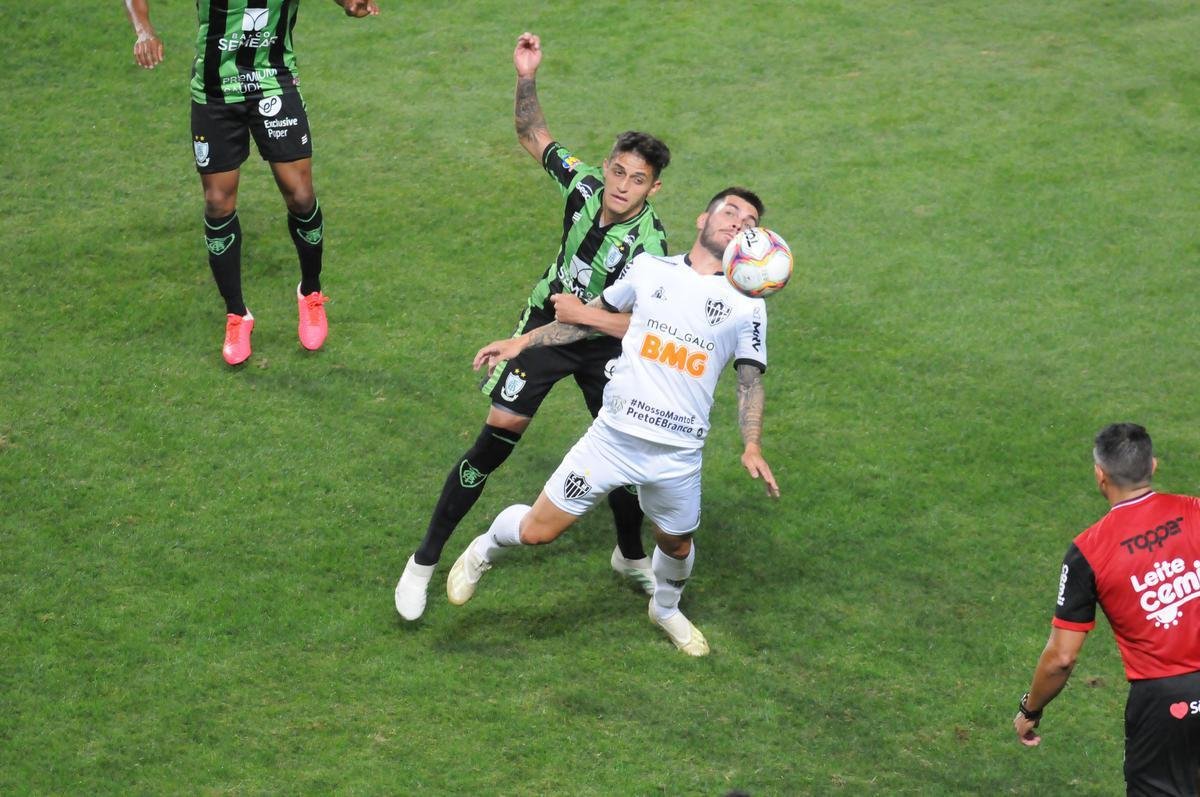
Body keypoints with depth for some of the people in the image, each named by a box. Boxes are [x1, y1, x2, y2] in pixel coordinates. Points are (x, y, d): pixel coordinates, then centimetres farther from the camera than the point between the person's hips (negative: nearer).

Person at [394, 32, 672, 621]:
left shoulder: (648, 245, -27)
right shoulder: (584, 182, -16)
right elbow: (533, 136, -1)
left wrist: (581, 310, -31)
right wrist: (526, 78, -10)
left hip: (603, 341, -1)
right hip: (546, 324, 1)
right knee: (499, 437, -7)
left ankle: (631, 557, 28)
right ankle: (425, 561, 2)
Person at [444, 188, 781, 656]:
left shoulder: (748, 305, 4)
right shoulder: (649, 269, 5)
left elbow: (751, 382, 6)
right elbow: (595, 314, 18)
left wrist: (752, 447, -8)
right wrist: (522, 342, 15)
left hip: (679, 455, 1)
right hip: (614, 435, -1)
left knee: (677, 545, 16)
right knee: (537, 530, -1)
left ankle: (666, 609, 49)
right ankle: (485, 549, 32)